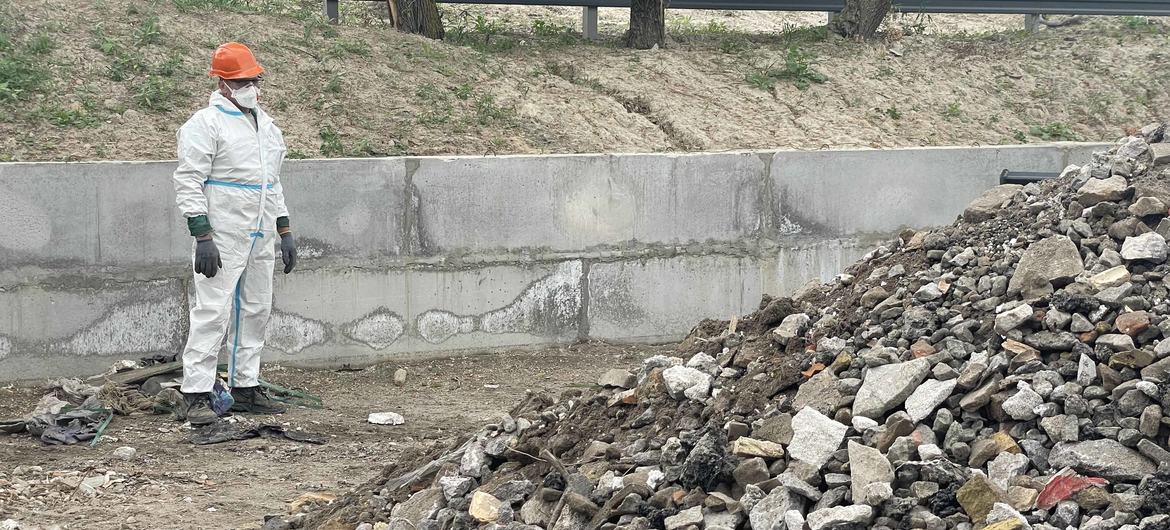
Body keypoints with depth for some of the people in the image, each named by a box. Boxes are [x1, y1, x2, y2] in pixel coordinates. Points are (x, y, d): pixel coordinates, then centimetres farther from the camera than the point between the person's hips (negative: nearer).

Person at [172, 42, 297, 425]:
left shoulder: (265, 124, 18)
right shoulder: (205, 124, -7)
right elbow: (189, 182, -12)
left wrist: (285, 231, 20)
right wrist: (202, 236, -19)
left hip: (260, 238, 8)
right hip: (222, 237, -8)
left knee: (255, 312, 11)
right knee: (213, 312, -12)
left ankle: (246, 389, 20)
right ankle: (195, 397, -11)